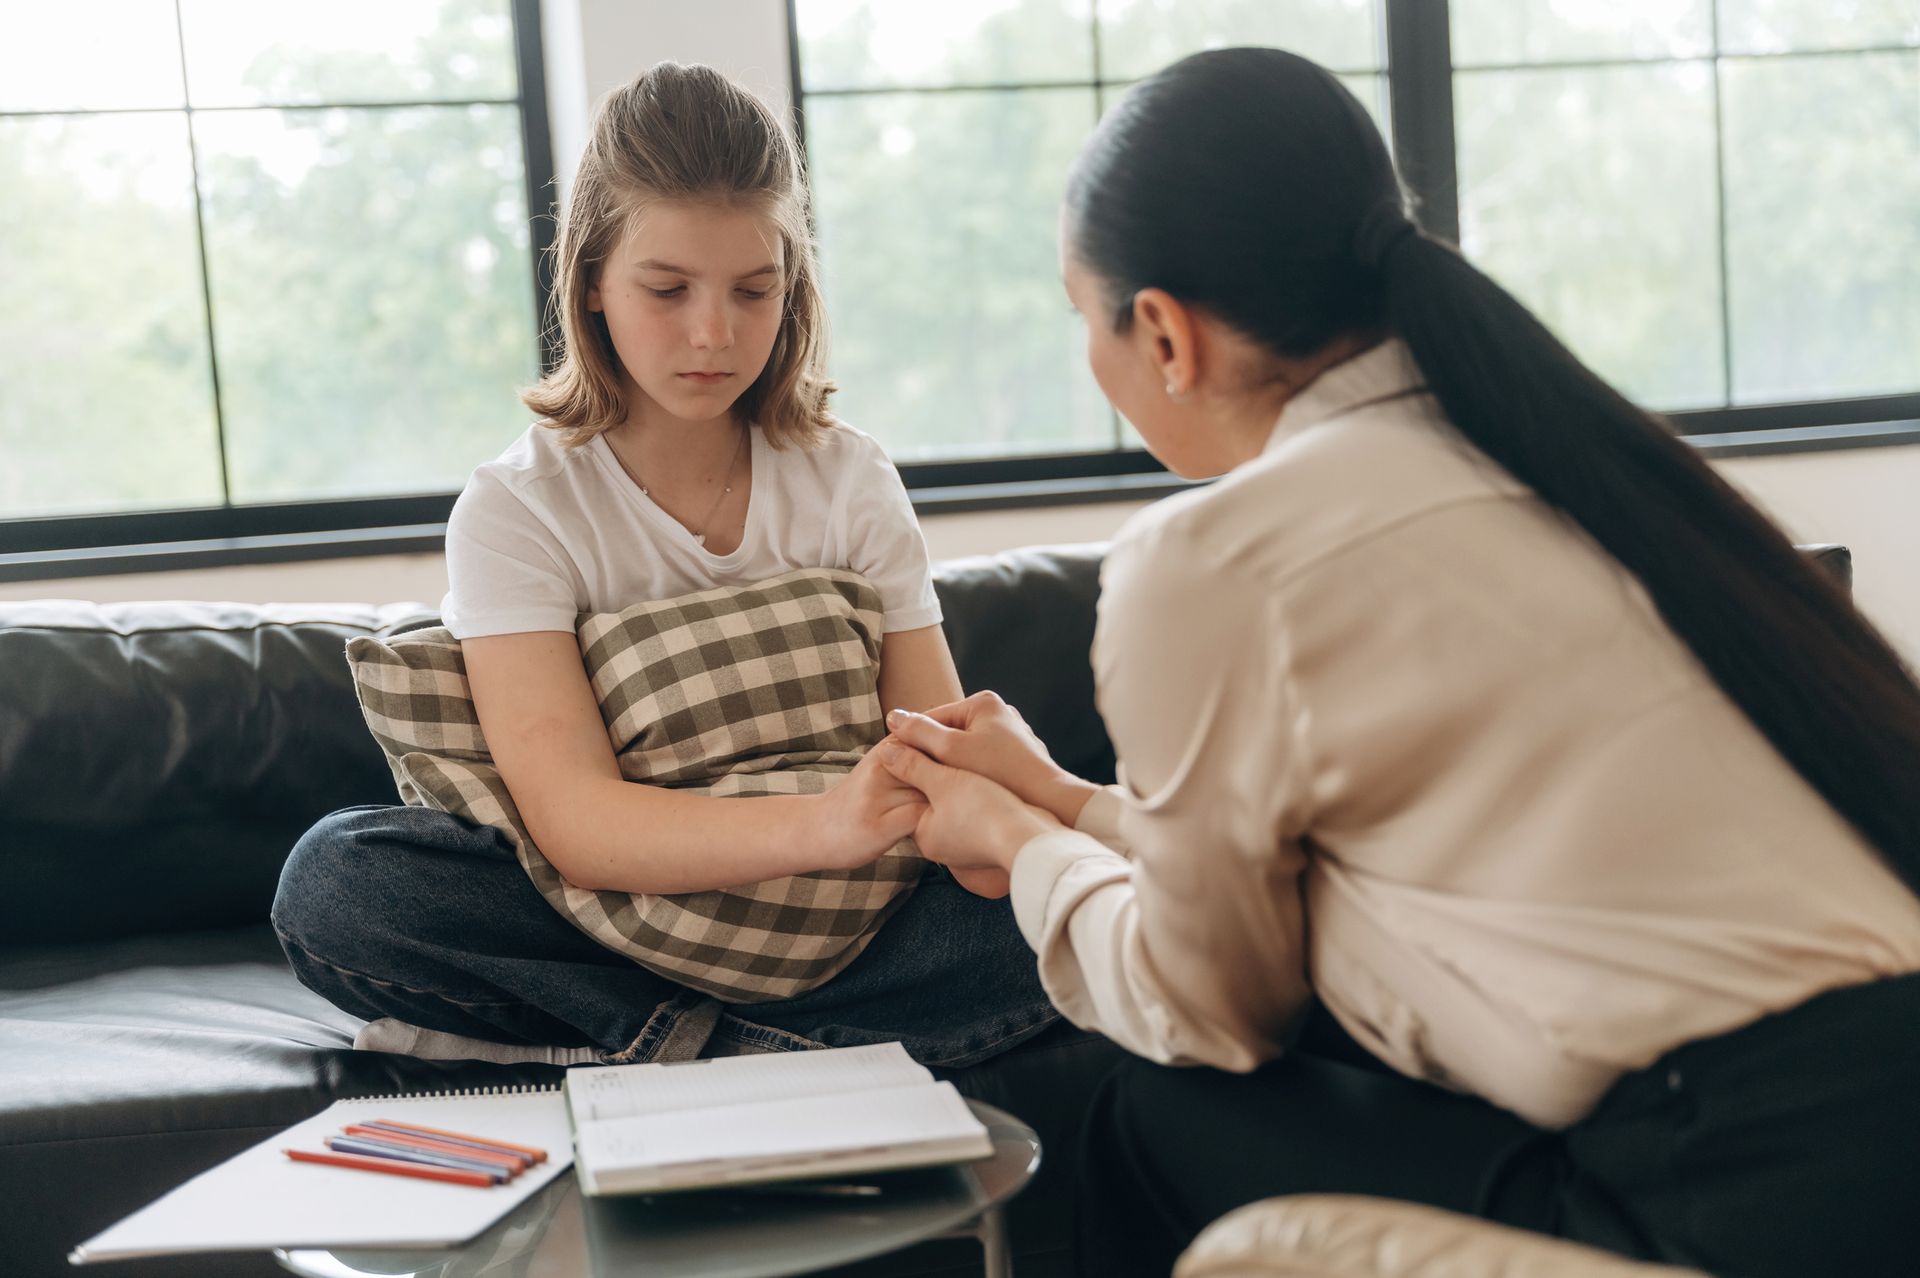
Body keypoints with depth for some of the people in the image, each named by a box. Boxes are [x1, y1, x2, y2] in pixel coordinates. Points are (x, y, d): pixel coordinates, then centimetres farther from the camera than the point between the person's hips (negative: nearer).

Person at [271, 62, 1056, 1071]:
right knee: (332, 880, -28)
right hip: (607, 913, -1)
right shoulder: (516, 512, -8)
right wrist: (818, 827, -39)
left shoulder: (850, 484, 1)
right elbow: (571, 818, -21)